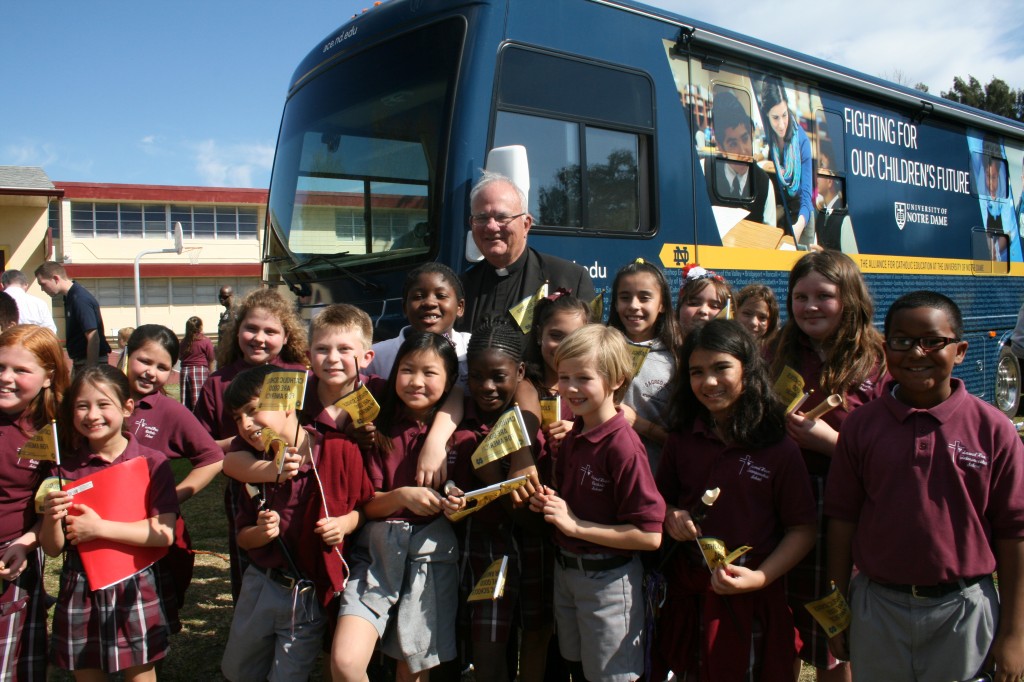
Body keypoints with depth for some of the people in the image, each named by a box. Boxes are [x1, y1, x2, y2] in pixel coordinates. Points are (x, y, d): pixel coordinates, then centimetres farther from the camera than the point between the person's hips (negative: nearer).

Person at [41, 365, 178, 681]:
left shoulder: (152, 463, -7)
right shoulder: (65, 466, 1)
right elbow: (52, 548, 1)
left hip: (135, 588, -2)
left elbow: (164, 534, -15)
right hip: (79, 591, 3)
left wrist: (99, 527, -19)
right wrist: (52, 517, -18)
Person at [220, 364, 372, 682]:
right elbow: (242, 536, 2)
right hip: (260, 585, 5)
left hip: (311, 596, -4)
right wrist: (261, 533, -18)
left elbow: (365, 506, -5)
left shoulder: (339, 450, -17)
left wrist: (345, 523, -24)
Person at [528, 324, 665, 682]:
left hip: (608, 581, -7)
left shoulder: (623, 445, -23)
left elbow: (650, 535, -24)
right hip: (565, 571, 8)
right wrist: (548, 503, -3)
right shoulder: (571, 438, 2)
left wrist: (575, 525, -22)